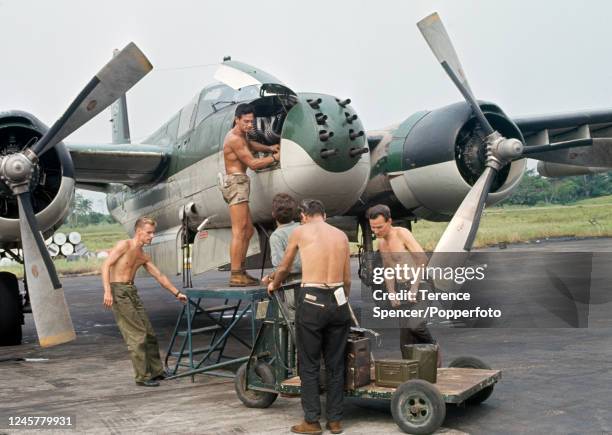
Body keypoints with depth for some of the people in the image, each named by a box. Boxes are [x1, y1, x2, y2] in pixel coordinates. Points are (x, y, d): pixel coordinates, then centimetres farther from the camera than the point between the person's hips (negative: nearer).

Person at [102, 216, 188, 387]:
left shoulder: (143, 256, 14)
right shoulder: (124, 245, -9)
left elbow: (160, 276, 20)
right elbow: (106, 265, -16)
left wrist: (176, 293, 19)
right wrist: (107, 290, -26)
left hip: (132, 292, 8)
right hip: (118, 291, -8)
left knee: (149, 333, 11)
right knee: (137, 335, -9)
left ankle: (156, 371, 23)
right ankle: (142, 377, -1)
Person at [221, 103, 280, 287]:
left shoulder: (240, 135, 17)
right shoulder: (234, 139, -14)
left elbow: (250, 144, 39)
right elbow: (253, 164, -15)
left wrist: (268, 148, 23)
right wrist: (275, 157, -8)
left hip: (238, 184, 11)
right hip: (236, 183, -11)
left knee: (248, 230, 13)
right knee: (239, 232, -14)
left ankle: (240, 270, 16)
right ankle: (236, 275, -16)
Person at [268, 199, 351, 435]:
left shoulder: (300, 232, 4)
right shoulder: (341, 235, 12)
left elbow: (284, 268, 18)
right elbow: (347, 279, 15)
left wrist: (273, 285, 37)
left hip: (312, 301, -4)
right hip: (338, 301, 4)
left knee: (309, 365, 7)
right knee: (335, 364, 12)